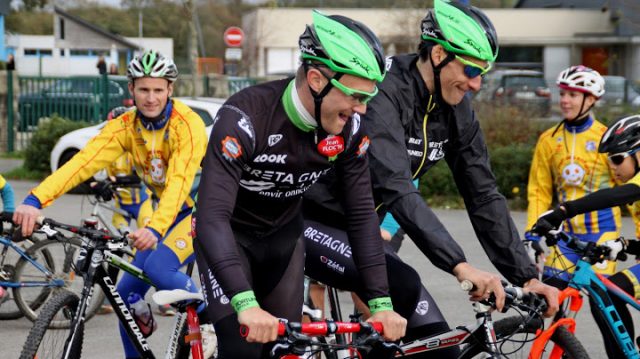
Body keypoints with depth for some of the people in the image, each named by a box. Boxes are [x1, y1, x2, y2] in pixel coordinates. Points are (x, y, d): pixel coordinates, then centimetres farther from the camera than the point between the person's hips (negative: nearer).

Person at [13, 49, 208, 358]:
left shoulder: (187, 124, -24)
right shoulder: (125, 126, -8)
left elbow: (179, 181, -36)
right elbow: (83, 162, -22)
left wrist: (155, 229, -53)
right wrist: (36, 199, -36)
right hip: (171, 210, 6)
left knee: (159, 268, -29)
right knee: (128, 293, 0)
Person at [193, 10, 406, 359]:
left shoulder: (349, 128, -19)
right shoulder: (245, 116, -35)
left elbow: (362, 215, -12)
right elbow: (212, 216, -42)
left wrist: (380, 303, -21)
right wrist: (246, 304, -54)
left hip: (283, 235, 5)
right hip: (227, 235, -5)